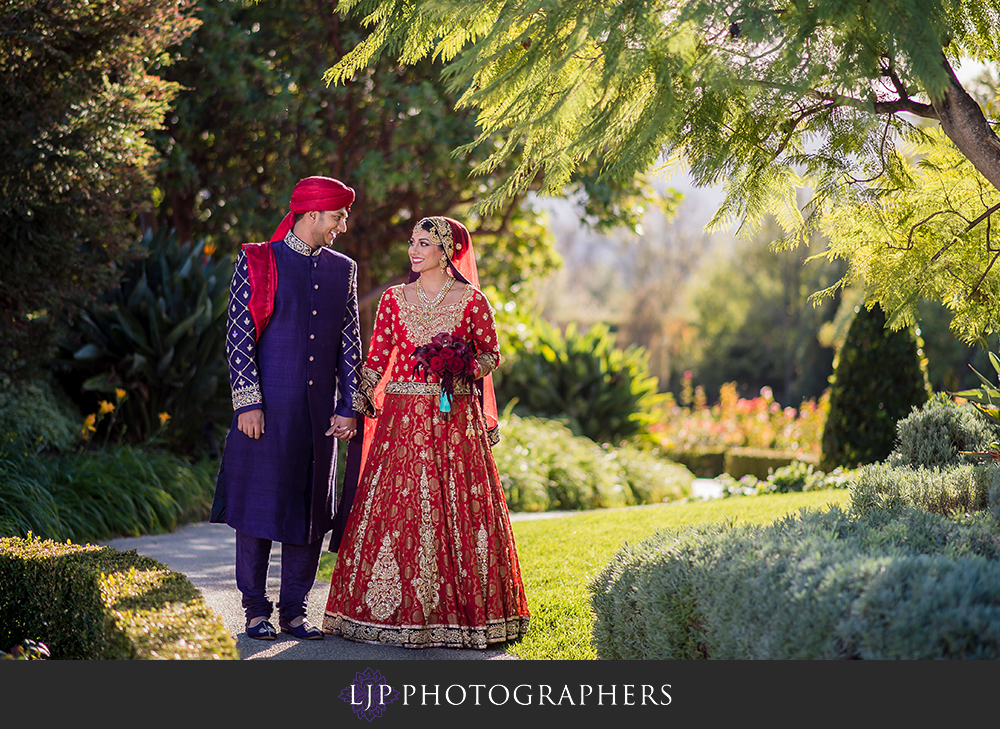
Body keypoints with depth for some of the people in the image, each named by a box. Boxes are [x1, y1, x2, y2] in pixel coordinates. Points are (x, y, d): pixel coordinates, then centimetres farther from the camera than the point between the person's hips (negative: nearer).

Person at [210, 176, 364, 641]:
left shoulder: (342, 270, 13)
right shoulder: (257, 262, -1)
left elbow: (350, 343, 13)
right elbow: (238, 336, -5)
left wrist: (348, 407, 5)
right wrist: (248, 402, -11)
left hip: (320, 411, 4)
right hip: (268, 406, -4)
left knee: (310, 510, 5)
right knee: (259, 505, -1)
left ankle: (294, 611, 14)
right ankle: (256, 611, 9)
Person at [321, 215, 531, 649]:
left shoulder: (472, 300, 3)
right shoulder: (394, 299, 9)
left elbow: (490, 353, 7)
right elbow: (377, 358, 7)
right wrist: (359, 404, -3)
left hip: (455, 417, -2)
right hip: (403, 416, 2)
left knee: (456, 510, -2)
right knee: (396, 509, -1)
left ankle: (456, 610, 8)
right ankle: (398, 611, 8)